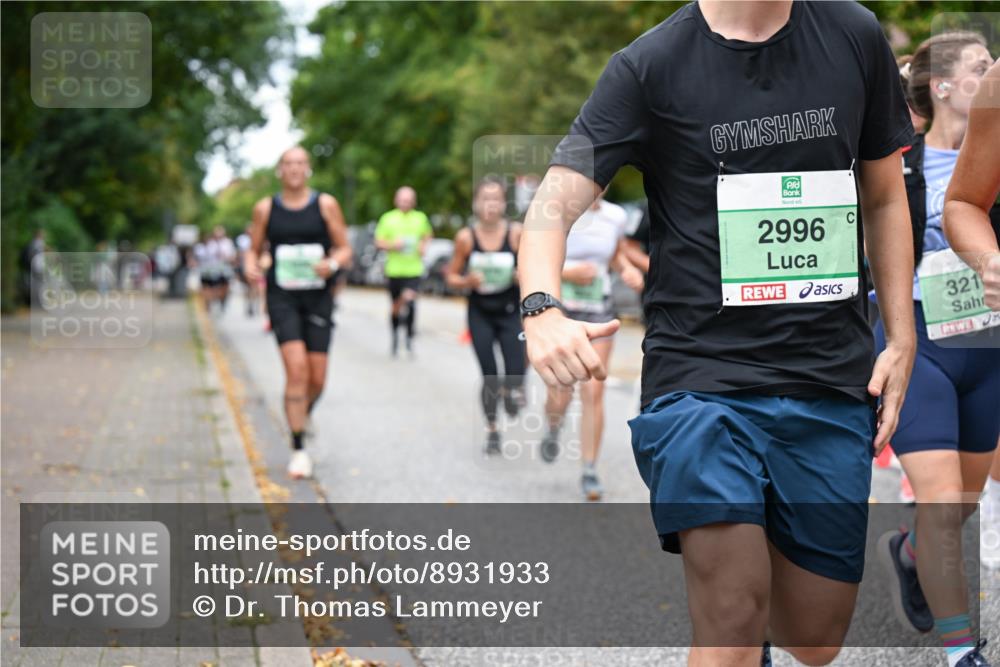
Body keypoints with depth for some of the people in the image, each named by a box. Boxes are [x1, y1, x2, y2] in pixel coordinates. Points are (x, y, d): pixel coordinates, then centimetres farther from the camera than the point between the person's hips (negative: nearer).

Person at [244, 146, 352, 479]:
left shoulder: (325, 204, 2)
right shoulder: (266, 208, 4)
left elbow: (344, 249, 5)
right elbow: (254, 249, 11)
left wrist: (333, 262, -17)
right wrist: (250, 266, -11)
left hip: (318, 298, 1)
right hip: (282, 297, -1)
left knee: (317, 378, 2)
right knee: (296, 369, -17)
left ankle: (304, 413, 39)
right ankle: (298, 450, -10)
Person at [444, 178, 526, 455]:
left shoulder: (516, 233, -9)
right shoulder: (466, 237, -7)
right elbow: (452, 276, 3)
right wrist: (467, 281, -17)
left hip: (511, 312, 0)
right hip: (480, 314, 1)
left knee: (515, 377, -13)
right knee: (490, 378, -1)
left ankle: (512, 390, 23)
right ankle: (492, 430, 21)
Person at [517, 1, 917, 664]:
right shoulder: (650, 64, -3)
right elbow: (554, 205, -10)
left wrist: (902, 338, 11)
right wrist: (544, 309, -31)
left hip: (833, 385, 4)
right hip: (701, 378, -3)